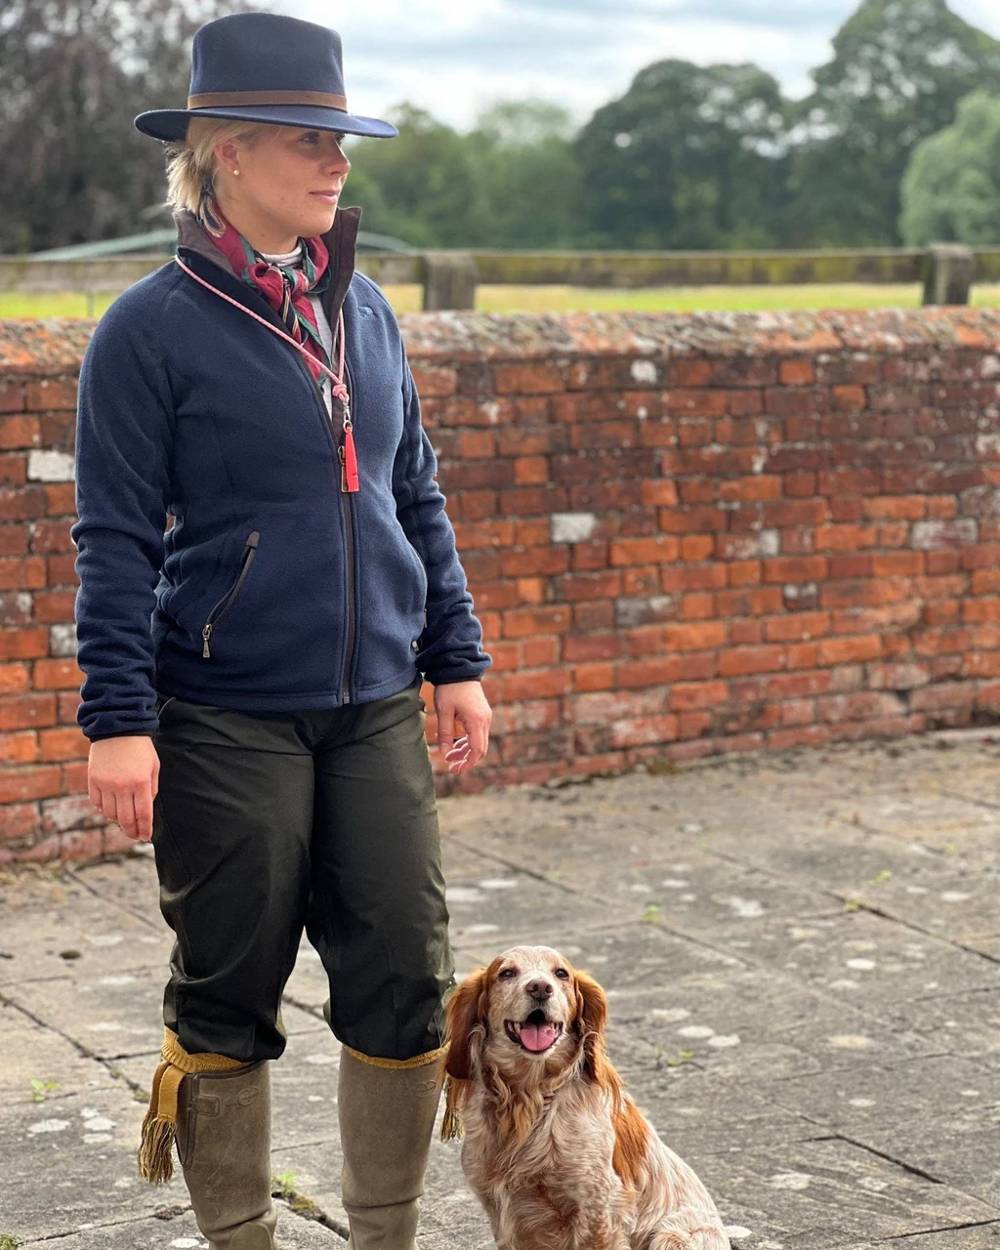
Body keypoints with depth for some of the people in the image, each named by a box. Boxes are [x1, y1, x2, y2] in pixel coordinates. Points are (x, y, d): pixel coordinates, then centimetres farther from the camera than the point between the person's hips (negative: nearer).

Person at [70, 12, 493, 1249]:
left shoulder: (363, 310, 8)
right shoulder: (151, 328, -8)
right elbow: (115, 539, -8)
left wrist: (456, 659, 13)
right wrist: (117, 718, -13)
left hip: (376, 713, 5)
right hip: (228, 720, -5)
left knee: (406, 978, 5)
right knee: (229, 995, 6)